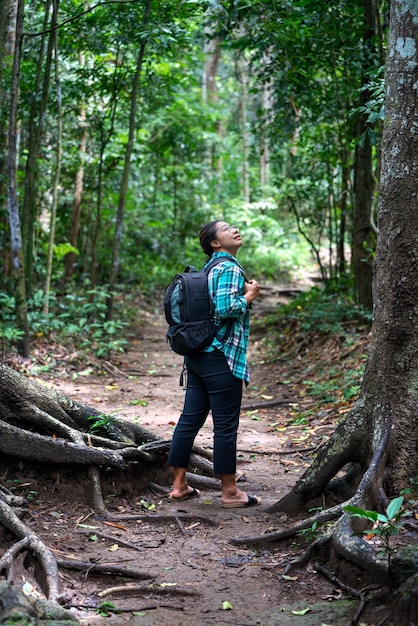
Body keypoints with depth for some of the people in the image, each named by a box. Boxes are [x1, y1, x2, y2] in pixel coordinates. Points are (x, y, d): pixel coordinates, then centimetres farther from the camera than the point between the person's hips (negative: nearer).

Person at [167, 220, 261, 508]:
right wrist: (248, 297, -8)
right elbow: (226, 308, -24)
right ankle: (230, 491, 6)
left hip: (198, 354, 9)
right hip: (221, 356, -9)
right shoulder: (230, 268, -12)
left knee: (190, 419, 10)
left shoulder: (211, 268, 17)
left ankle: (179, 484, 16)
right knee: (226, 425, -1)